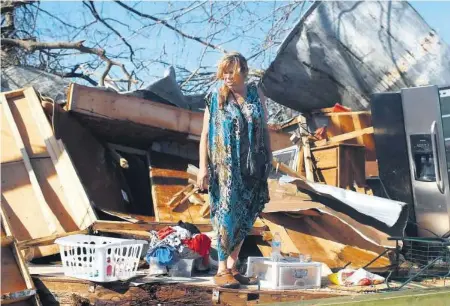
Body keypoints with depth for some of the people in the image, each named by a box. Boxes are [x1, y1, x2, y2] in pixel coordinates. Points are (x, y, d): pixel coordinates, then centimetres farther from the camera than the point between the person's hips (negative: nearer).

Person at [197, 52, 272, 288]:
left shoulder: (257, 95, 7)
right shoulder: (215, 98, -1)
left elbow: (264, 129, 12)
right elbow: (205, 134, -2)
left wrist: (269, 161, 7)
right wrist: (203, 167, -9)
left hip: (253, 168, 4)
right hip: (226, 167, -4)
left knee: (245, 217, 6)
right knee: (228, 215, -7)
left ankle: (232, 267, 16)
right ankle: (222, 271, -1)